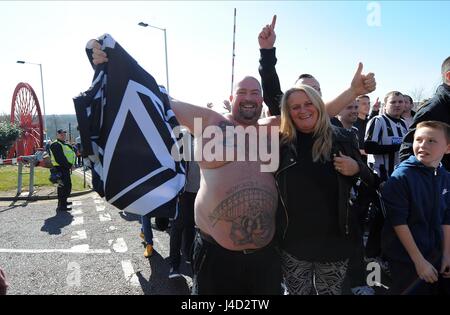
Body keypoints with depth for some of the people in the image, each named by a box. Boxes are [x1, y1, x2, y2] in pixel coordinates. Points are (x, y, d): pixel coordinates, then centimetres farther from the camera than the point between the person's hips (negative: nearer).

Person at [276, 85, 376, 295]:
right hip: (293, 242, 0)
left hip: (335, 240, 1)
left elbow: (370, 185, 5)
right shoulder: (280, 142, -4)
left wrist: (356, 169, -15)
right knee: (296, 292, 16)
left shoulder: (342, 139, -3)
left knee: (330, 292, 18)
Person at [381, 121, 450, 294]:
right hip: (404, 257, -5)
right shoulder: (402, 175, -18)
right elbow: (398, 222, -19)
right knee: (397, 289, 9)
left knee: (430, 289, 20)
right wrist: (419, 260, -16)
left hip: (434, 254, 6)